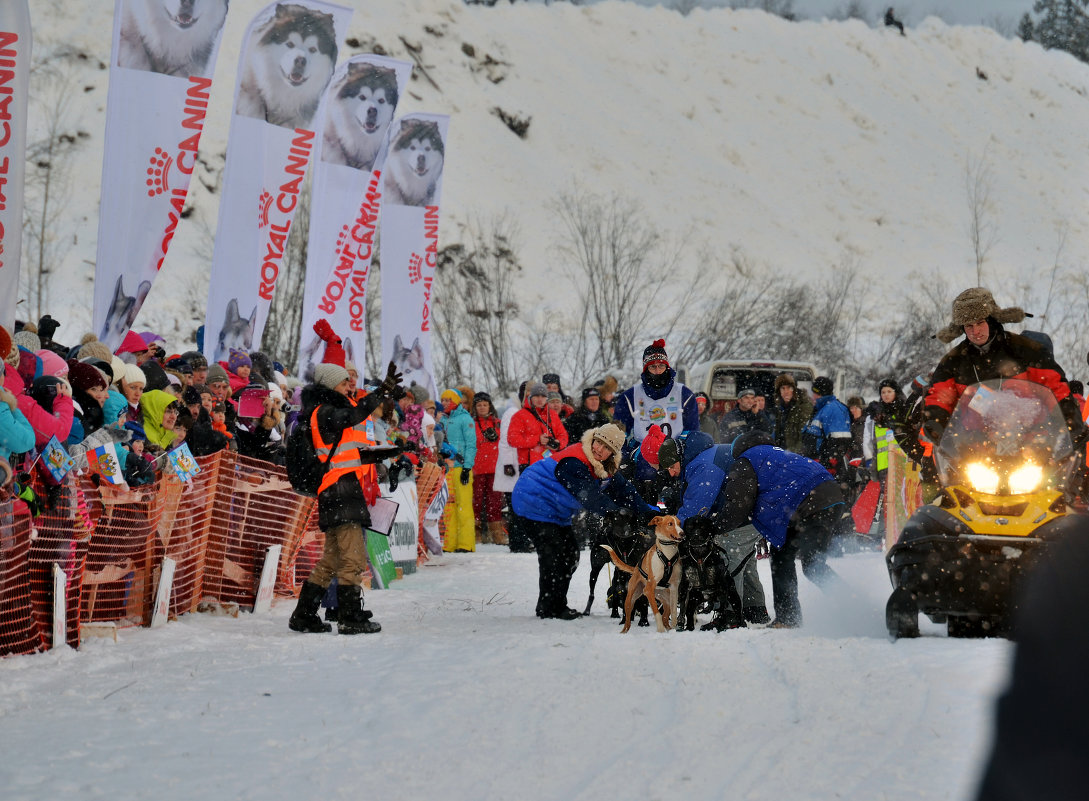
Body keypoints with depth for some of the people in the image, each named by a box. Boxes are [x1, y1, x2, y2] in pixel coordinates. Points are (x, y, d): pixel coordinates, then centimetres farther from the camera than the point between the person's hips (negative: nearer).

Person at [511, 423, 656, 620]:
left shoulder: (606, 468, 2)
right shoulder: (573, 462, -28)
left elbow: (622, 490, -1)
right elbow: (588, 495, -32)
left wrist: (647, 512, -10)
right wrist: (613, 511, -32)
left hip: (555, 512, 10)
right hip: (534, 506, -10)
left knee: (570, 554, 12)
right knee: (554, 555, -14)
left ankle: (557, 606, 22)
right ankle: (548, 609, -6)